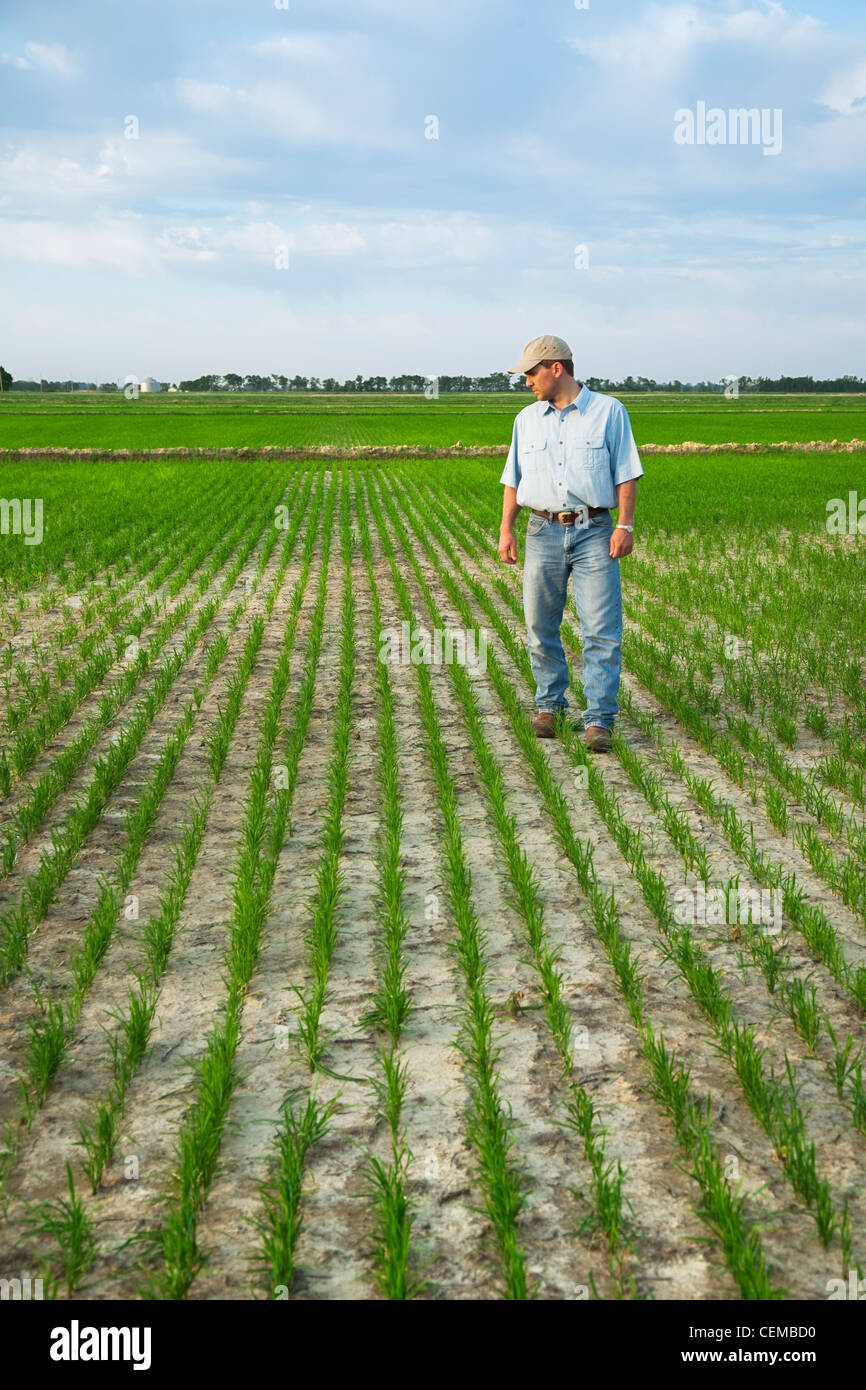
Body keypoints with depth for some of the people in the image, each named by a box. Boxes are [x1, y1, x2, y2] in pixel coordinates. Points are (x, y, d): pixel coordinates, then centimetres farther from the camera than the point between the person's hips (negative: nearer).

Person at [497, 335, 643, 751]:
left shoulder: (609, 411, 2)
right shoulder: (527, 419, 13)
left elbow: (626, 474, 1)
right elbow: (514, 480, 15)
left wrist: (626, 525, -9)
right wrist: (506, 530, 6)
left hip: (594, 533, -3)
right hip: (543, 532, 4)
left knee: (602, 630, -8)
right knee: (540, 627, 6)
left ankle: (599, 720, -6)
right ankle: (549, 705, 23)